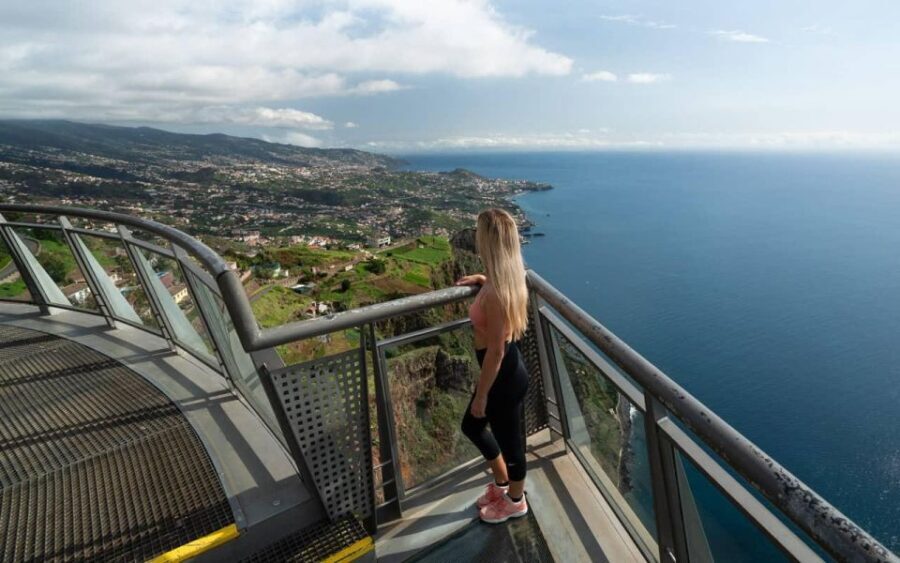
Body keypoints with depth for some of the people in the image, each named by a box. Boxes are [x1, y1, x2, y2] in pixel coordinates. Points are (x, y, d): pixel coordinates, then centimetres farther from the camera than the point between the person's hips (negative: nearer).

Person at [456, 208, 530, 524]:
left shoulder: (495, 293, -31)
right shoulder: (508, 275, -3)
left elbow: (496, 350, -25)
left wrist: (481, 395, -15)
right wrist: (481, 279, 23)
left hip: (505, 377, -10)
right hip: (503, 369, 10)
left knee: (510, 441, 16)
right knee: (472, 426, 27)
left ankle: (515, 502, 46)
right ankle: (501, 483, 50)